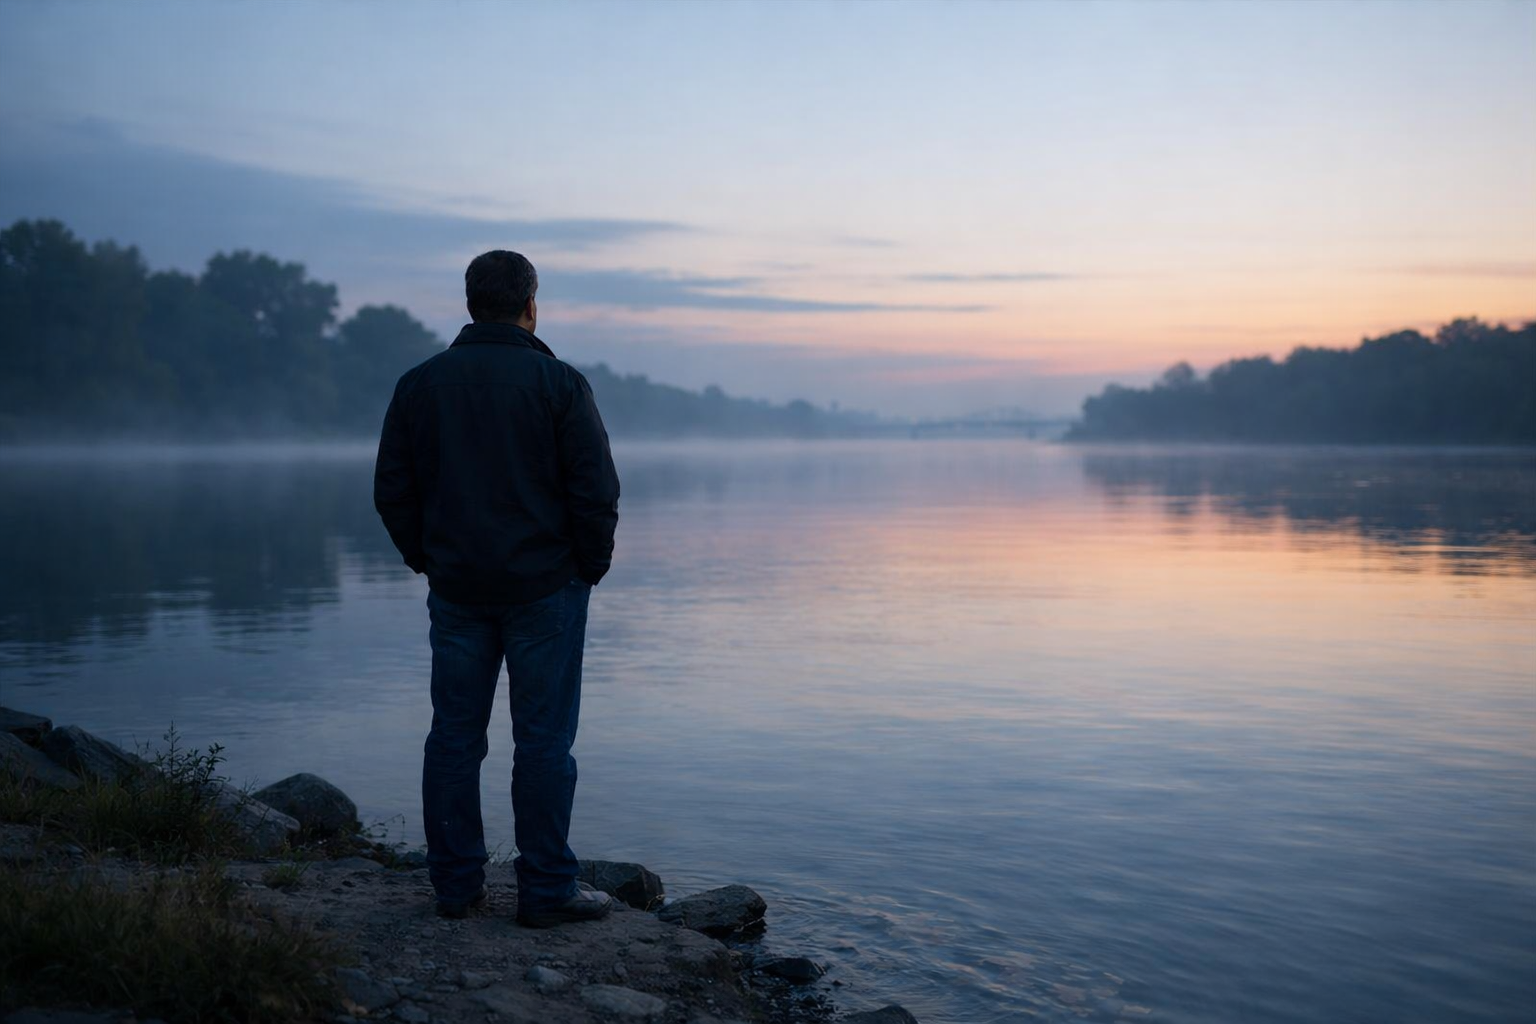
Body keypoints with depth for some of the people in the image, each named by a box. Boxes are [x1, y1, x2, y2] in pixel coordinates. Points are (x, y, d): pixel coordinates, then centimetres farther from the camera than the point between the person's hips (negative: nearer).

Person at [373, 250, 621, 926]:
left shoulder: (420, 384, 5)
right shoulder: (558, 383, -7)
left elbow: (391, 490, 8)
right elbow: (596, 489, -10)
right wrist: (591, 565, 3)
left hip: (456, 591, 4)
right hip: (545, 589, -3)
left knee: (454, 736, 10)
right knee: (543, 741, 2)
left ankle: (456, 885, 16)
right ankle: (546, 891, 6)